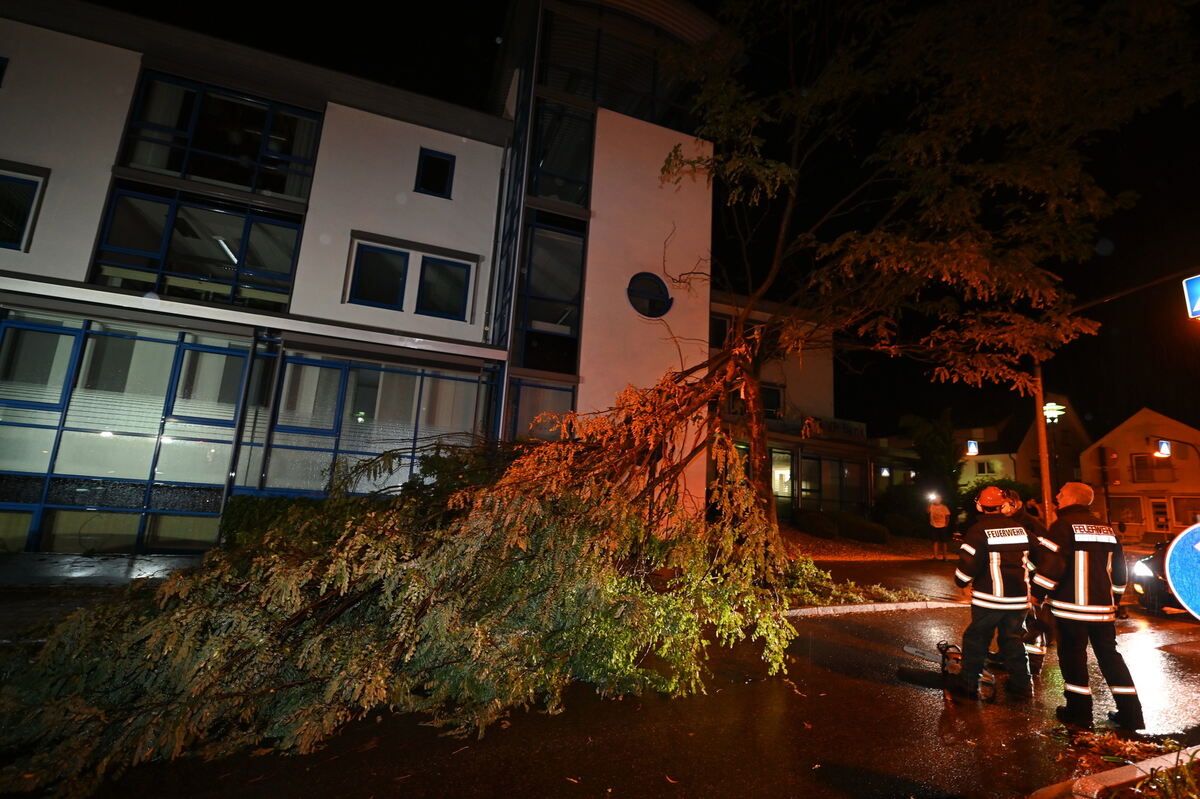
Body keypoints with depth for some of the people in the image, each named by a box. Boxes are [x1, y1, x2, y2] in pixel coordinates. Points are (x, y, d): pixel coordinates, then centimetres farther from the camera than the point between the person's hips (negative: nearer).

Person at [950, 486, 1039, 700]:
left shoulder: (978, 531, -13)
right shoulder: (1021, 529, 3)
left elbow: (968, 564, -16)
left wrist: (961, 581, 3)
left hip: (989, 599, -5)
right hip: (1019, 599, 5)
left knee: (976, 640, 7)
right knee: (1013, 640, 18)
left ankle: (968, 685, 13)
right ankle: (1021, 687, 23)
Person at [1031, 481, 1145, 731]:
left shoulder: (1063, 525, -12)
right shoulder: (1106, 528, 11)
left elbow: (1052, 565, -18)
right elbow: (1119, 568, 17)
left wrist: (1038, 593, -8)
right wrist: (1114, 599, 28)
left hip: (1072, 606, -7)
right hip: (1103, 607, 7)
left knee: (1073, 656, 4)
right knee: (1109, 655, 16)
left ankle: (1079, 712, 11)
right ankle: (1130, 713, 19)